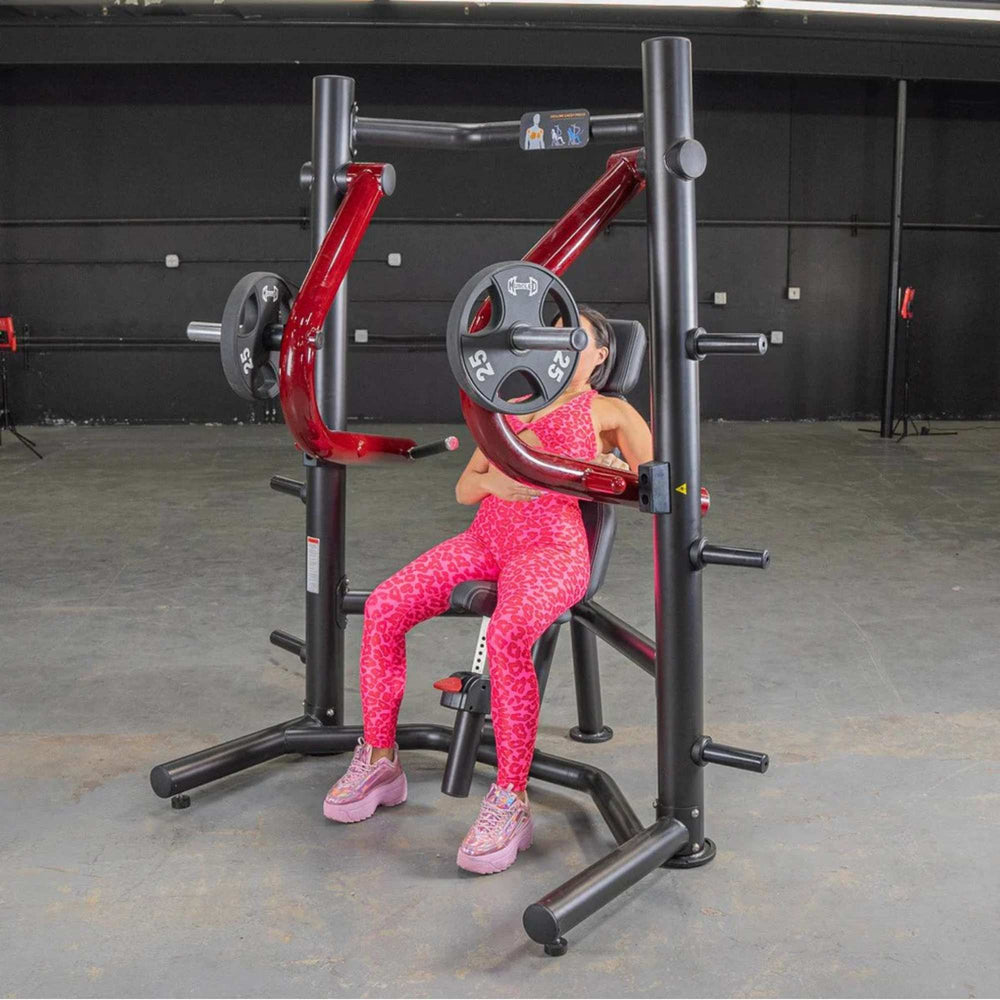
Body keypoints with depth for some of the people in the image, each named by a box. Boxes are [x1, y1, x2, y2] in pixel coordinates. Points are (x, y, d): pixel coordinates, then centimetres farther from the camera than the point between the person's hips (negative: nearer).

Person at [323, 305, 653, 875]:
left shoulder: (609, 412, 13)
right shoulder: (513, 408, 27)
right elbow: (464, 490, 22)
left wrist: (609, 477, -16)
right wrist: (492, 479, -1)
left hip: (551, 547, -5)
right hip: (486, 538, 6)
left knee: (507, 635, -37)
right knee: (384, 608, -16)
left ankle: (511, 803, -27)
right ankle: (379, 762, -2)